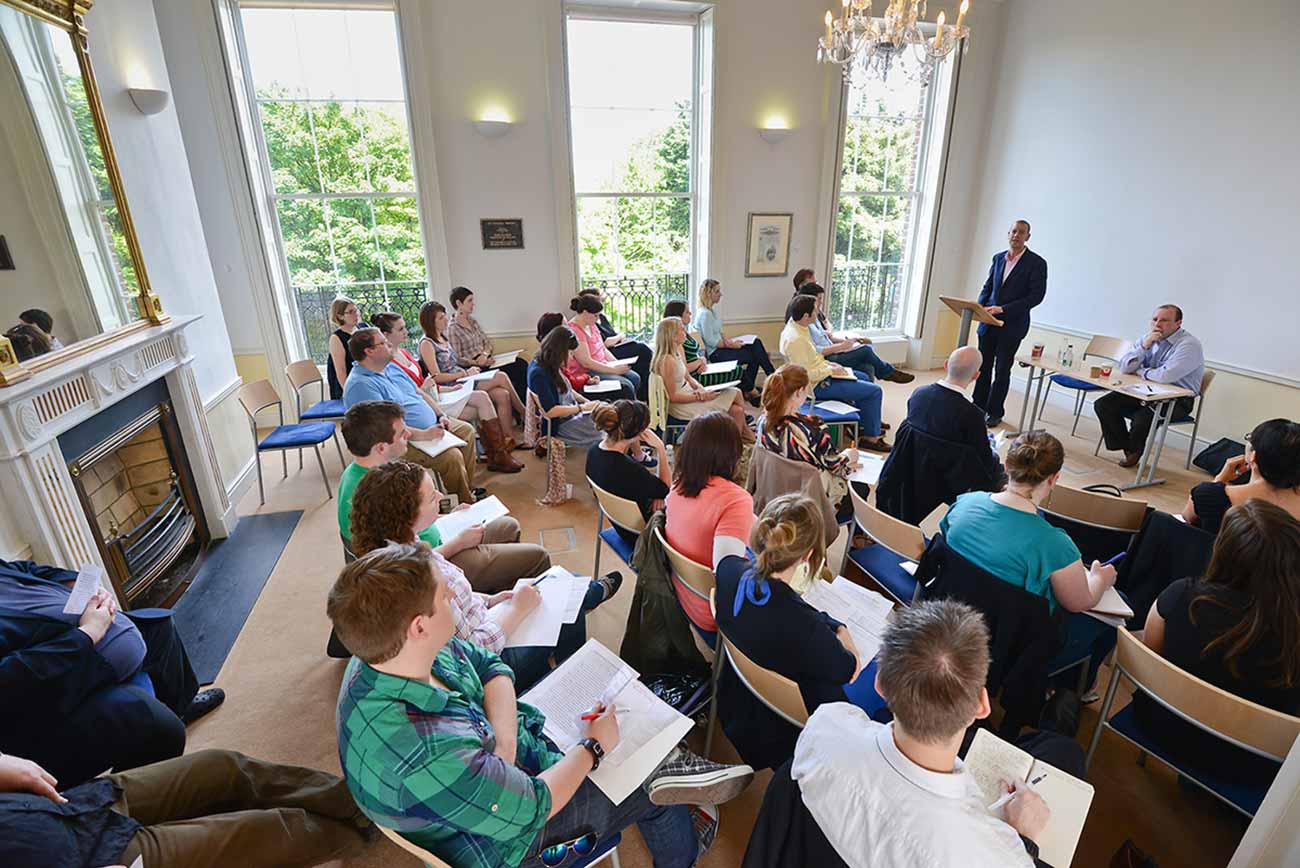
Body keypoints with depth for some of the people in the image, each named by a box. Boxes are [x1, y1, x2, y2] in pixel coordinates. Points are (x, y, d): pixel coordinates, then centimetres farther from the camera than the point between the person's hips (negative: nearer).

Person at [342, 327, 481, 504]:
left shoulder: (391, 367, 11)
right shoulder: (360, 385, -21)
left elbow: (419, 394, 19)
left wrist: (440, 416, 5)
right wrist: (423, 435, -30)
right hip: (405, 442, -10)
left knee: (466, 429, 11)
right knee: (452, 456, -26)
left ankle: (468, 489, 16)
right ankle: (466, 503, -3)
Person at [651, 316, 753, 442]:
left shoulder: (678, 351, 3)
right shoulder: (667, 361, -26)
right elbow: (673, 397, -22)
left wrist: (700, 388, -9)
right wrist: (700, 398, -20)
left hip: (688, 392, 9)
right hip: (680, 406, -9)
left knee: (735, 393, 4)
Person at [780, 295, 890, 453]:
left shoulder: (794, 325, 0)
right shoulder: (796, 340, -30)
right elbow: (805, 374, -29)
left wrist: (827, 363, 6)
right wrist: (830, 370, -17)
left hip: (821, 373, 11)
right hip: (819, 385, -11)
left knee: (863, 377, 26)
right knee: (874, 391, -7)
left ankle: (861, 425, 35)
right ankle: (870, 437, 8)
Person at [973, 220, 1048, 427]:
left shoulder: (1036, 263, -6)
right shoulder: (998, 258, 10)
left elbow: (1036, 296, -11)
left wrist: (1004, 309, -20)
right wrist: (980, 306, -4)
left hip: (1012, 324, -4)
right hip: (988, 322, 4)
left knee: (1002, 371, 3)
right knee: (983, 367, 9)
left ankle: (995, 412, 13)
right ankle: (979, 407, 20)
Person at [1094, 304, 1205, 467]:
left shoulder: (1189, 344, -17)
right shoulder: (1147, 338, 3)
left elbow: (1166, 376, -31)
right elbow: (1124, 367, -5)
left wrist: (1140, 372, -11)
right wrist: (1144, 346, -18)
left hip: (1177, 400, -6)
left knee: (1143, 416, -32)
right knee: (1103, 405, -9)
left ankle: (1134, 449, 5)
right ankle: (1127, 449, 7)